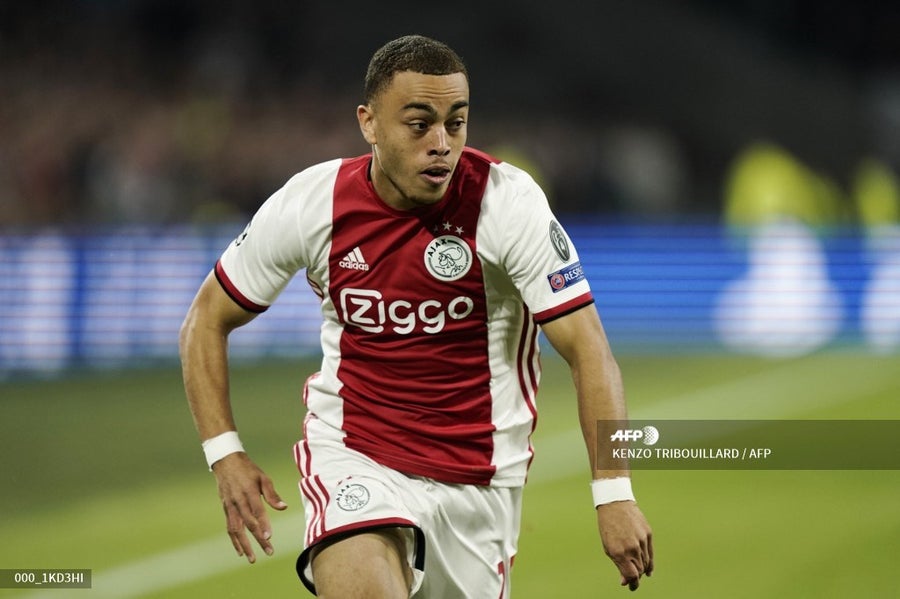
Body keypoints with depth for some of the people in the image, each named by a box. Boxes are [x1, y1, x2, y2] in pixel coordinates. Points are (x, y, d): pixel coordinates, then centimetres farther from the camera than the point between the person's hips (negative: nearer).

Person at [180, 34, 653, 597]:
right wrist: (225, 455, -8)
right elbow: (206, 323, 4)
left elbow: (587, 347, -16)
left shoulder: (509, 201, -14)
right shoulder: (309, 205, -10)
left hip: (481, 476, 1)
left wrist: (614, 492, -26)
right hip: (353, 457, -1)